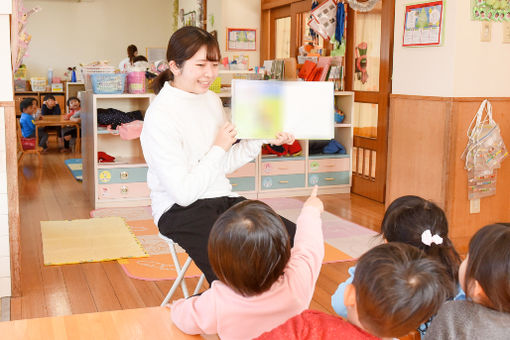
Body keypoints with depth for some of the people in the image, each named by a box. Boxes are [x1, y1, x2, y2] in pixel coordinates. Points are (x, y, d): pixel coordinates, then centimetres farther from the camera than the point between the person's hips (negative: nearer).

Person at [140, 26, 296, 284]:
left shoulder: (212, 100, 9)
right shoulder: (160, 115, -16)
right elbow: (183, 193, -19)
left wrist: (261, 139, 2)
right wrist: (219, 148, -13)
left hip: (222, 199, 7)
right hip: (180, 210, -7)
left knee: (293, 236, -14)